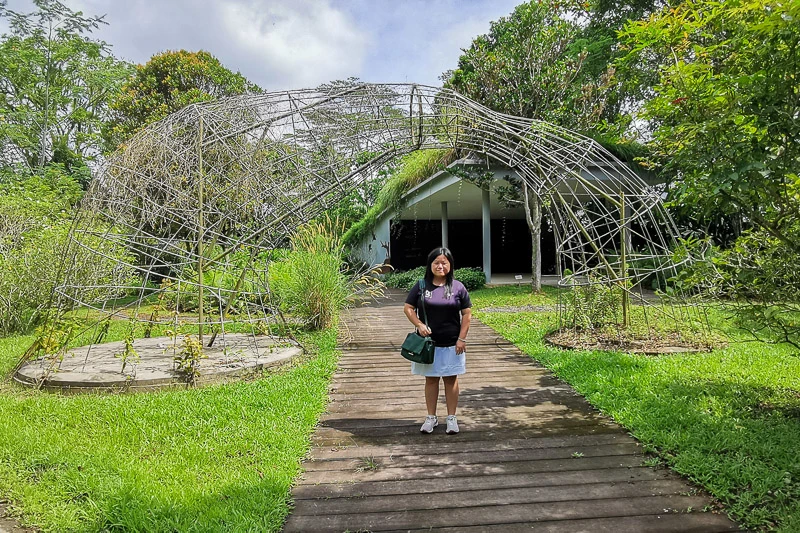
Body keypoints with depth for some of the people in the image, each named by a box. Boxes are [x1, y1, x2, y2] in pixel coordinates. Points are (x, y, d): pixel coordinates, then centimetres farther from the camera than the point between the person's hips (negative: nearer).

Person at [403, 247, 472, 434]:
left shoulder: (458, 287, -3)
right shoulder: (421, 286, -1)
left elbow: (467, 313, 0)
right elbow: (408, 308, 3)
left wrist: (462, 338, -6)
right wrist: (419, 325, -13)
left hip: (451, 344, 0)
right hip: (428, 343, 1)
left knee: (451, 379, 9)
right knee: (430, 379, 10)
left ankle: (452, 417, 21)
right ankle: (431, 417, 23)